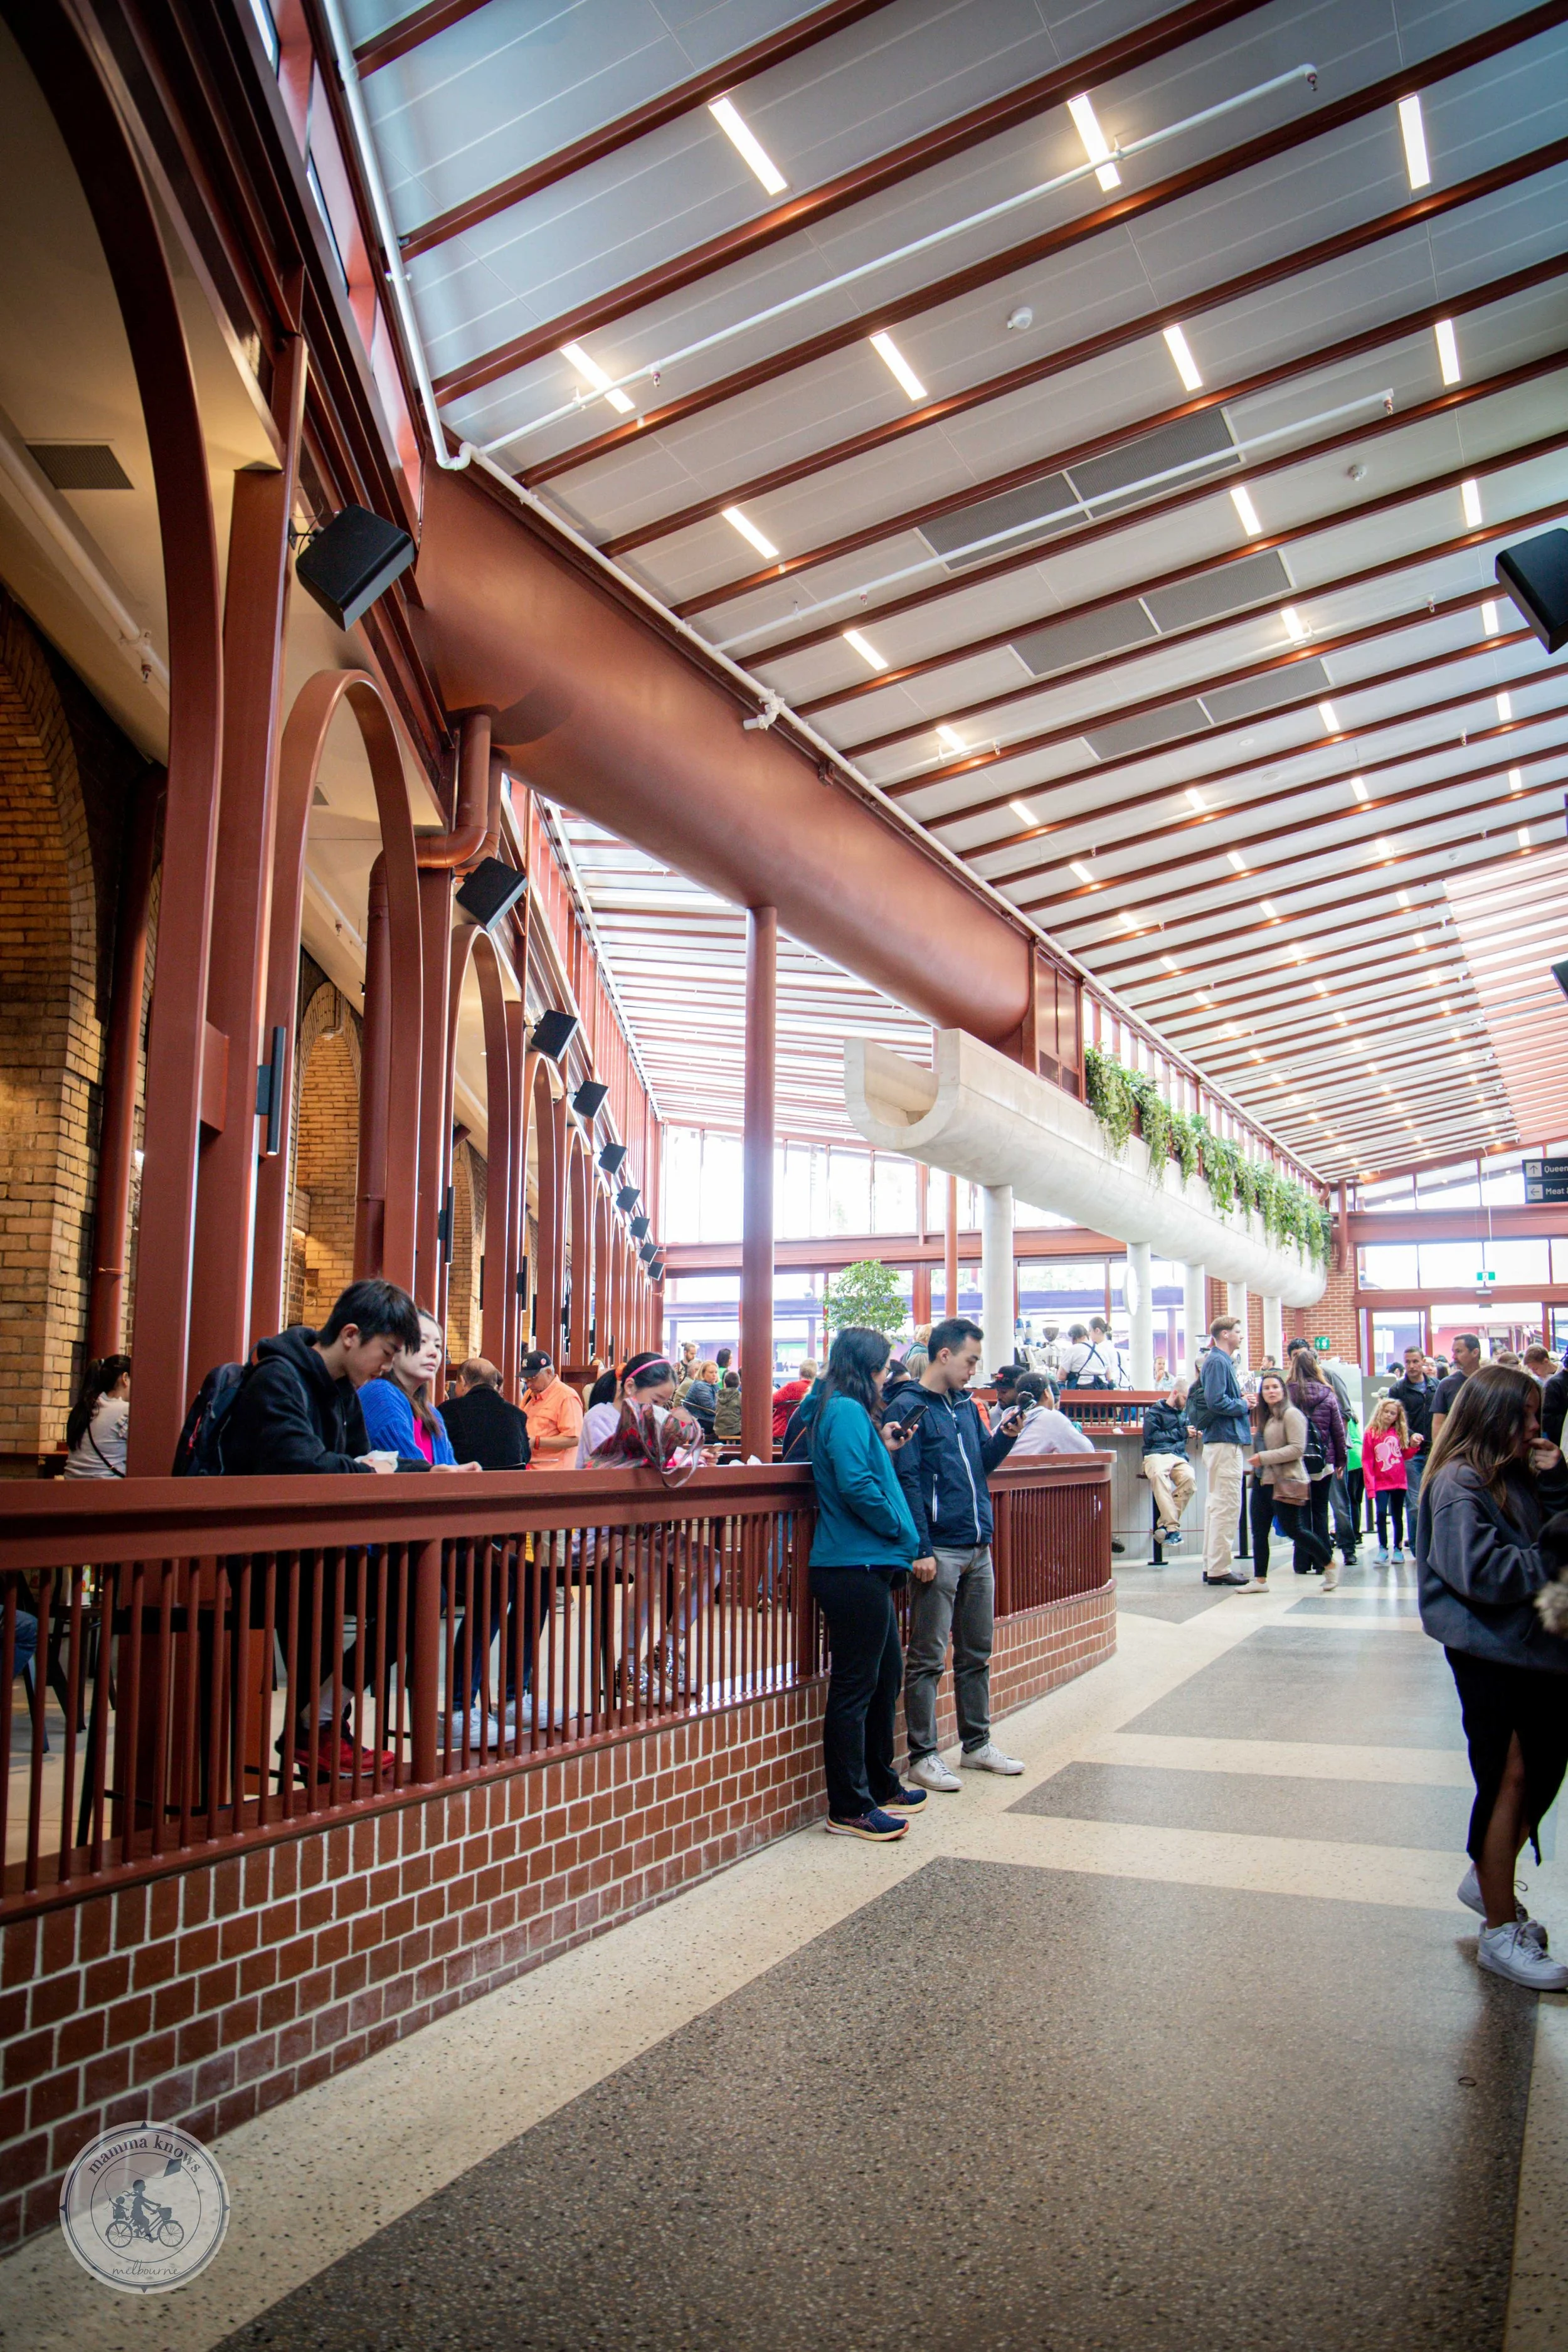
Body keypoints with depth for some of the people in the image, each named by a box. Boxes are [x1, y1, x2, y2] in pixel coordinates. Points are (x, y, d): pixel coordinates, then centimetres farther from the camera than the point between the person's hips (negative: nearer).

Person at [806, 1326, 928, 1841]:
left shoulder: (847, 1412, 18)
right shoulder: (846, 1412, -15)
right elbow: (856, 1485, -24)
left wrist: (885, 1450, 14)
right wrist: (899, 1527, -12)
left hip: (868, 1566, 11)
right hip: (853, 1567, -11)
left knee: (885, 1675, 20)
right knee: (855, 1685, -3)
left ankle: (881, 1785, 33)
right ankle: (849, 1809, 5)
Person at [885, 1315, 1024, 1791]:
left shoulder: (966, 1404, 14)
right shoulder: (911, 1408, -9)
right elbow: (908, 1482, -14)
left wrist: (1006, 1436, 1)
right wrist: (921, 1550, -19)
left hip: (978, 1548, 8)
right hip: (939, 1551, -8)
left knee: (977, 1652, 16)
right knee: (928, 1658, 0)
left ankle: (977, 1744, 27)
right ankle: (922, 1756, 8)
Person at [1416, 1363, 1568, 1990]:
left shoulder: (1517, 1477, 13)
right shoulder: (1458, 1485, -15)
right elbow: (1482, 1571, -23)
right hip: (1490, 1651, -9)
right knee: (1511, 1779, -4)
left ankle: (1488, 1881, 36)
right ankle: (1501, 1934, 8)